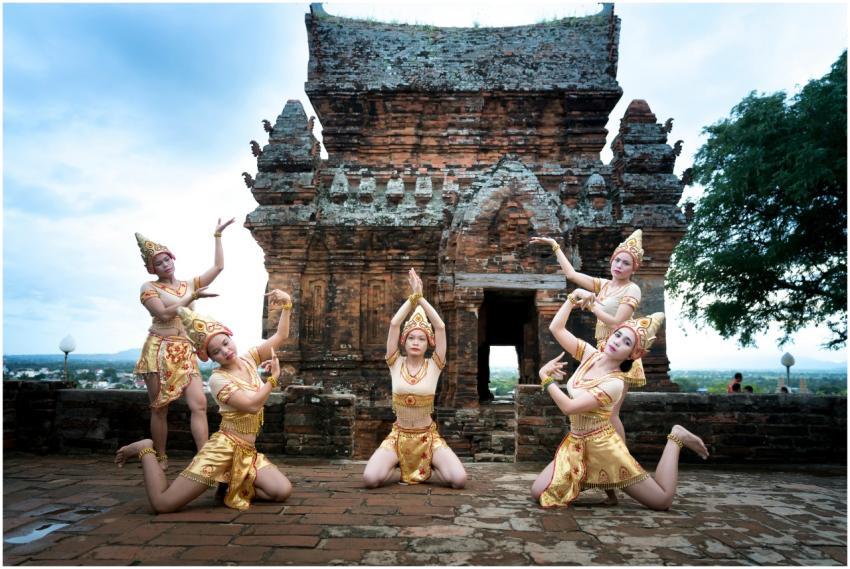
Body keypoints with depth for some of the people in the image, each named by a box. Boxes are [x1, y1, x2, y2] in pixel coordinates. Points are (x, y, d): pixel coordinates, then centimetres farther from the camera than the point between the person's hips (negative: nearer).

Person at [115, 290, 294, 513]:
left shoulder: (248, 360, 7)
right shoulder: (218, 379, -11)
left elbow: (280, 336, 7)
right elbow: (252, 405, -22)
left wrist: (286, 305, -6)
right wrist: (273, 378, -10)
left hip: (248, 451, 6)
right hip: (224, 447, -5)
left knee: (282, 492, -14)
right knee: (163, 503, -11)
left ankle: (234, 486, 10)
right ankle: (145, 450, 13)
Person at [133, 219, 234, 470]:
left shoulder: (189, 284, 15)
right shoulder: (149, 288, 2)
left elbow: (218, 266, 12)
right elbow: (164, 314, -12)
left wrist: (217, 235, 12)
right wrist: (193, 297, -12)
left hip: (186, 352, 3)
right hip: (159, 351, -3)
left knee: (199, 404, -10)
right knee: (159, 408, 4)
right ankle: (161, 459, 17)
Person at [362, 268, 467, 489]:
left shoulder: (433, 365, -4)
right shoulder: (396, 364, -3)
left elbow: (440, 327, -16)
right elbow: (394, 323, -14)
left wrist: (421, 297, -15)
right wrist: (412, 296, -15)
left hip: (428, 437, 0)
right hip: (399, 436, 0)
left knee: (459, 479, -21)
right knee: (370, 478, -23)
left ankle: (423, 473, 10)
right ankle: (402, 469, 9)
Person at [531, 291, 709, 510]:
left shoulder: (614, 383, -22)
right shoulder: (590, 355, -3)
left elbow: (569, 407, -27)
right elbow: (556, 328, 0)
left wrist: (545, 378, -17)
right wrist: (572, 298, -2)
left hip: (602, 446, -6)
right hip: (576, 442, 6)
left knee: (663, 500, 1)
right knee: (538, 492, -6)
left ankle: (675, 438, 18)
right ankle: (584, 481, 19)